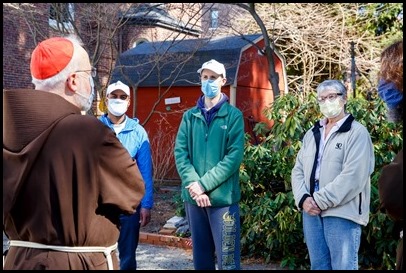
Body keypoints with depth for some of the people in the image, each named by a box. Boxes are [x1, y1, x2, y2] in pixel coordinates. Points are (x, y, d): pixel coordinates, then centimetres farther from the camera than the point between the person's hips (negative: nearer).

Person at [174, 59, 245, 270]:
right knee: (200, 256, 14)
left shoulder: (233, 116, -1)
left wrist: (204, 184, -16)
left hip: (223, 197, -3)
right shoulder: (190, 116, 10)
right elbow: (180, 152, 1)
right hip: (193, 197, 4)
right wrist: (193, 184, -14)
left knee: (227, 259, 0)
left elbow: (234, 156, -10)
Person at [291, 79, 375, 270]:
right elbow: (298, 170, 12)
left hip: (342, 213, -6)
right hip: (311, 210, 6)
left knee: (343, 266, -2)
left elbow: (353, 176, -15)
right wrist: (303, 198, -7)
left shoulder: (357, 132, -3)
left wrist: (320, 201, -15)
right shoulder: (312, 134, 17)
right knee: (318, 265, 13)